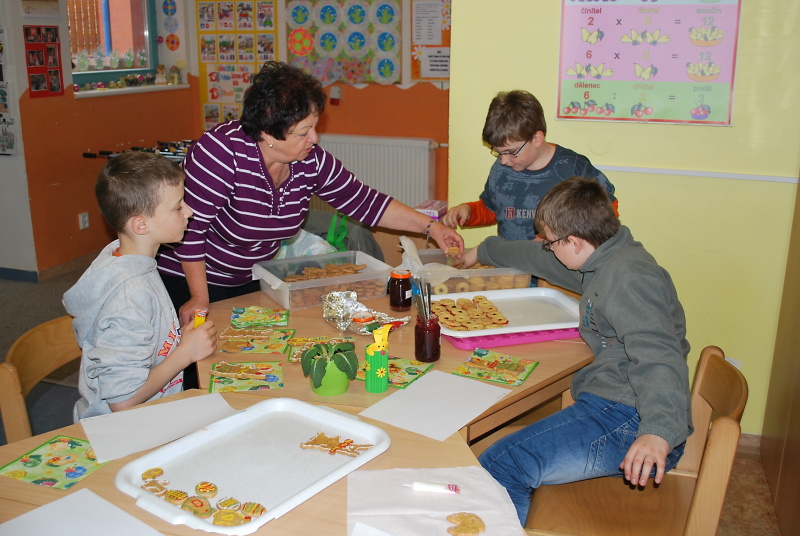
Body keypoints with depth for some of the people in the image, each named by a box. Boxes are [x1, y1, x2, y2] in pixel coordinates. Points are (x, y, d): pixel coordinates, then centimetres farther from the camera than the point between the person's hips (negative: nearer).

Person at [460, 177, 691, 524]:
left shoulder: (628, 276, -15)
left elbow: (657, 355, -28)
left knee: (496, 468, -19)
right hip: (610, 408, 10)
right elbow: (539, 258, 34)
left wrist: (659, 431, -43)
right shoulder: (606, 261, 18)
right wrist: (482, 252, 48)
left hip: (629, 421, -10)